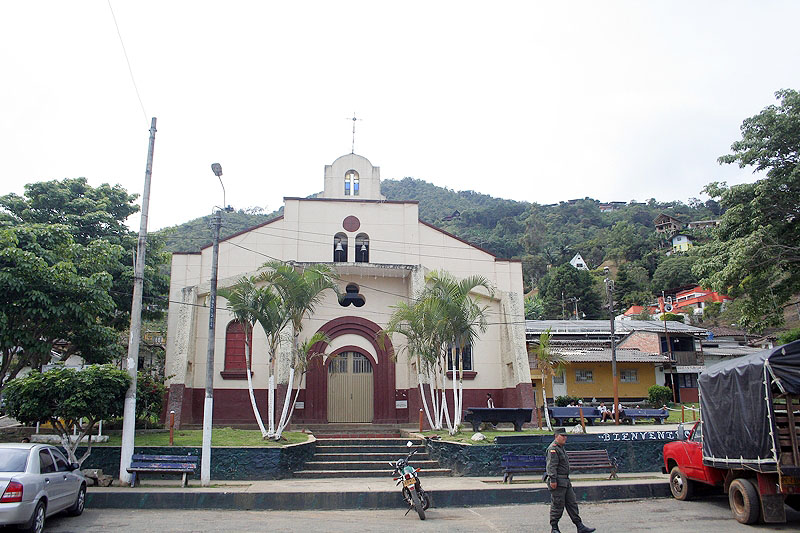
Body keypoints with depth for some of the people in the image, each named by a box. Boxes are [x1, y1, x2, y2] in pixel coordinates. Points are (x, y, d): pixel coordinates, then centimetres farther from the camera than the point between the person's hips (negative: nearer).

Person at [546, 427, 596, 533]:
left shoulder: (561, 448, 18)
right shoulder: (553, 449, -15)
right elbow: (551, 466, -22)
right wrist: (553, 480, -27)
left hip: (565, 481, 10)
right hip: (558, 482, -10)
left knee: (572, 503, 10)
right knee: (557, 505, -2)